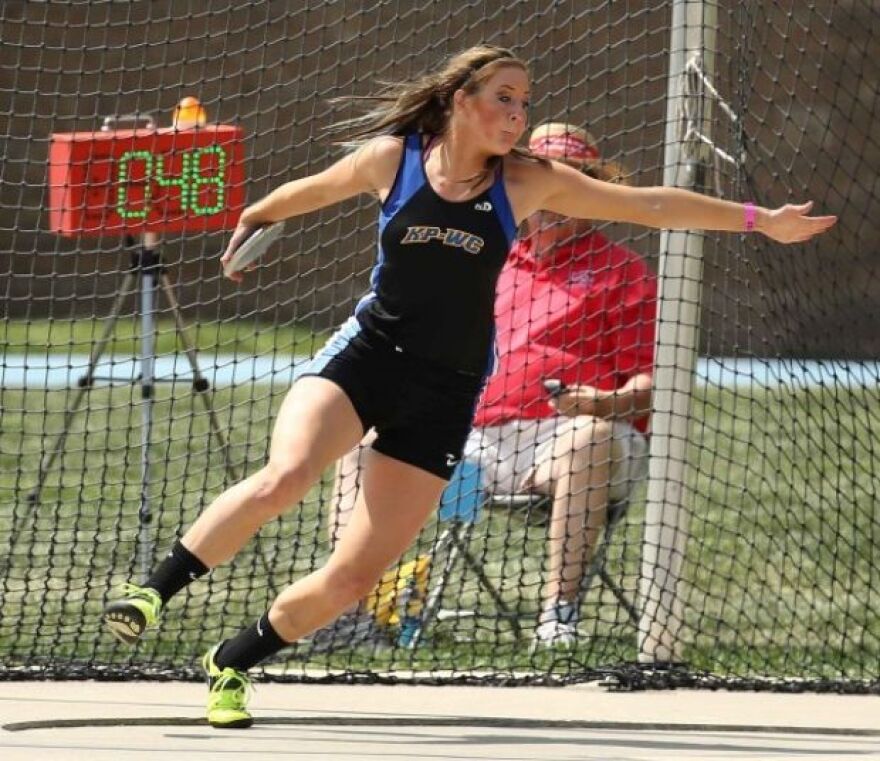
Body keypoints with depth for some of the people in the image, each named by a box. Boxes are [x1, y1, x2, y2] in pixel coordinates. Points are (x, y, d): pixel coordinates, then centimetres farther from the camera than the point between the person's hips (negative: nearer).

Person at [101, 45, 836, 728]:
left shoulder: (527, 182, -1)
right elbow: (306, 191, 17)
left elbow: (649, 203, 1)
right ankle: (155, 591, -18)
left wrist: (761, 220, 0)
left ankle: (231, 664, 17)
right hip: (366, 355, -1)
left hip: (444, 396, 2)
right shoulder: (391, 158, -3)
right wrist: (250, 220, 34)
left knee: (350, 580, -5)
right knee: (284, 478, -32)